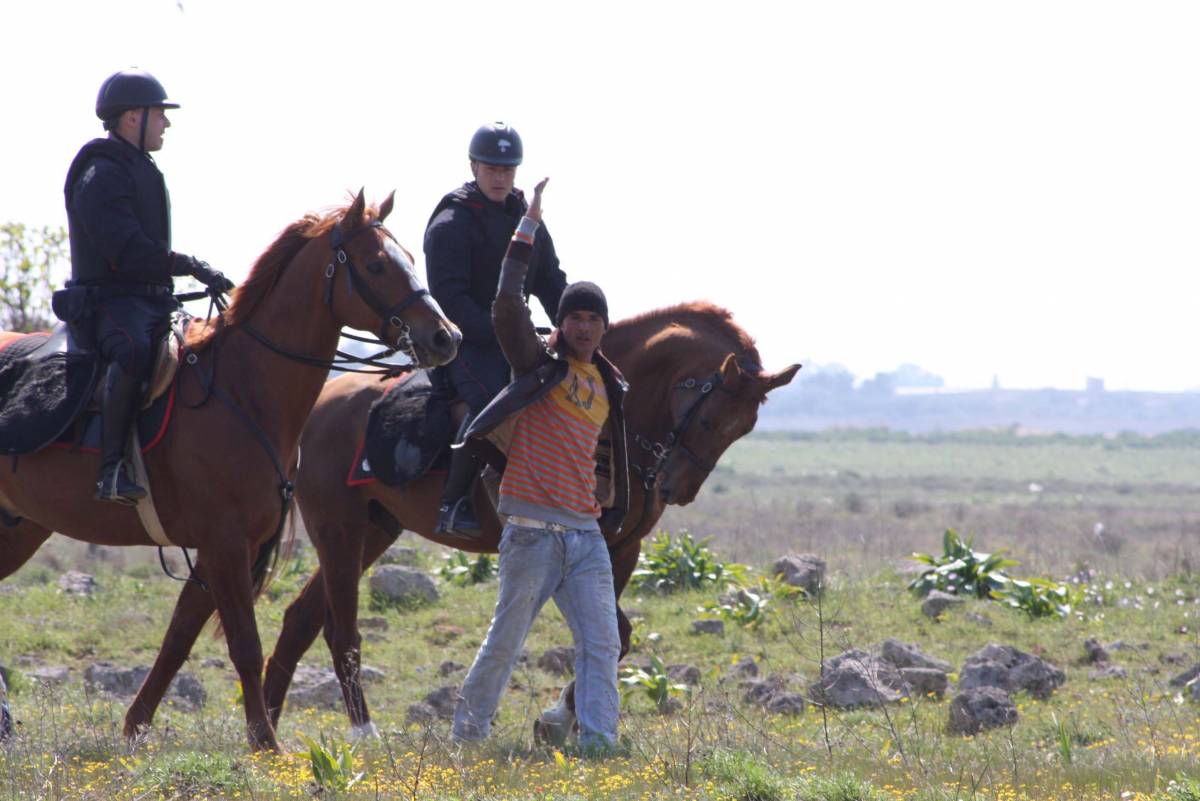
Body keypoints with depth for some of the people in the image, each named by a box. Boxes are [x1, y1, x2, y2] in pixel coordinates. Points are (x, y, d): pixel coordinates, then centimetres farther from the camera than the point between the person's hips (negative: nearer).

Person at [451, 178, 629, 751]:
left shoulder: (608, 386, 16)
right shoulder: (539, 364, -1)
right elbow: (507, 306, -15)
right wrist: (529, 225, -15)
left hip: (585, 532, 5)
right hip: (533, 528, -5)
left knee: (601, 644, -4)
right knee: (506, 639, 1)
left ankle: (598, 742, -6)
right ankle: (468, 731, 17)